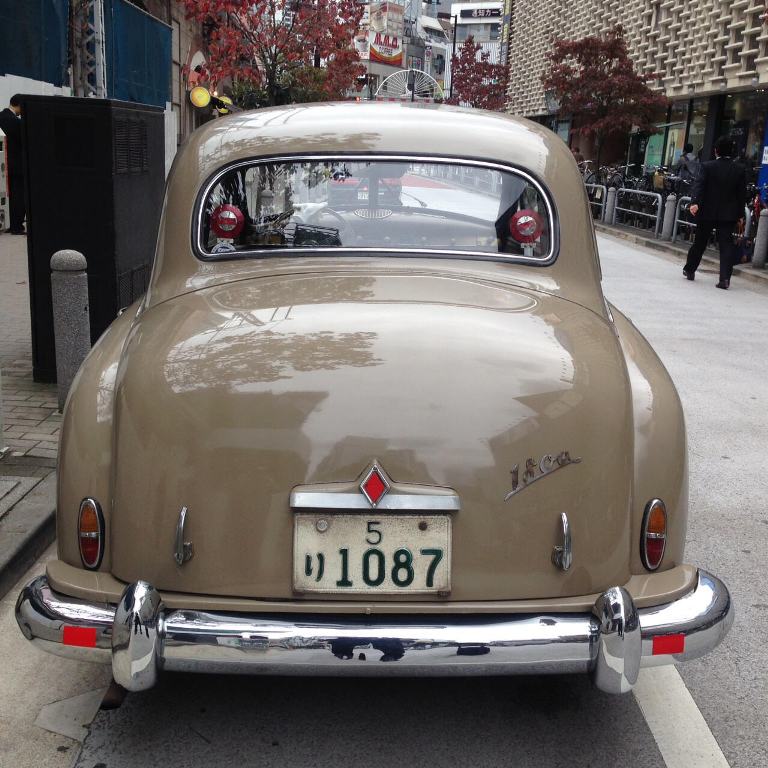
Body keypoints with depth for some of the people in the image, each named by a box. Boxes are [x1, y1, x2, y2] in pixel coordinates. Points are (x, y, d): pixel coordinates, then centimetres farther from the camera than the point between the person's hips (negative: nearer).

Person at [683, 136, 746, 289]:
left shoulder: (707, 167, -5)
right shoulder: (739, 170, 1)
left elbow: (698, 185, -18)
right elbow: (742, 194, 4)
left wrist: (695, 202, -26)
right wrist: (739, 213, 10)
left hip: (707, 212, -1)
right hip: (728, 214, 1)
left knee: (699, 242, 14)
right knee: (726, 245, -1)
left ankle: (689, 269, 29)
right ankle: (725, 278, -12)